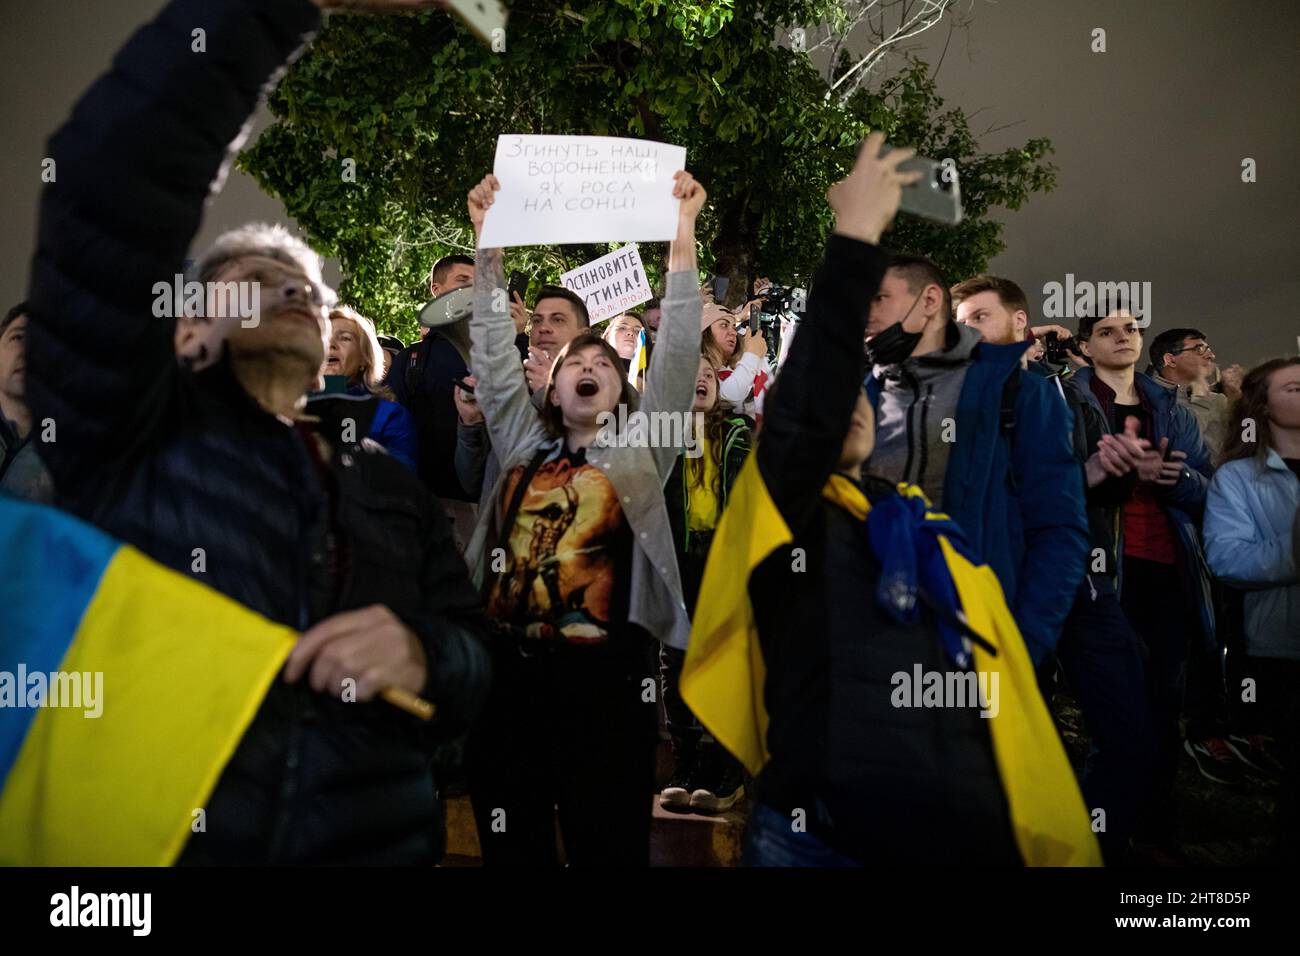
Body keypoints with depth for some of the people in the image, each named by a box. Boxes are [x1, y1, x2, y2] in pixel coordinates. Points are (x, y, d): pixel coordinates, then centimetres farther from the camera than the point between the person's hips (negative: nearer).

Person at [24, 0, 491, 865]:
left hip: (374, 847, 3)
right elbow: (107, 199, -16)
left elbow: (475, 673, 7)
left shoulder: (390, 487, 11)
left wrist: (424, 659, -14)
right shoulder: (132, 423, 0)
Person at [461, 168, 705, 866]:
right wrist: (487, 241, 5)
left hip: (605, 676, -2)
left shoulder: (641, 451, 8)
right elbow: (493, 349, 10)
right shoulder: (523, 445, 13)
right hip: (509, 672, 3)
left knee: (609, 846, 5)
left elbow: (677, 351, 0)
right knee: (511, 846, 12)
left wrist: (681, 235, -5)